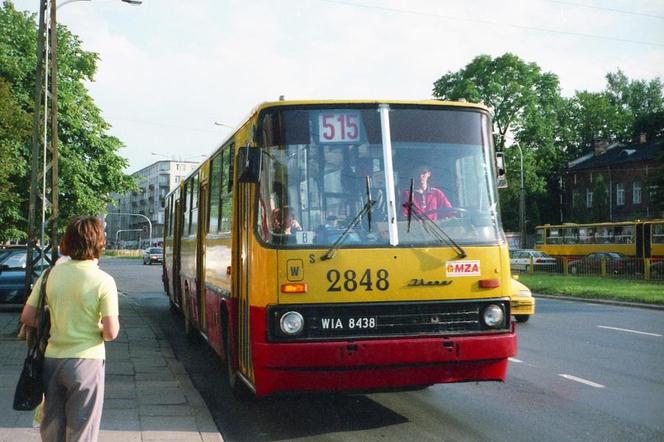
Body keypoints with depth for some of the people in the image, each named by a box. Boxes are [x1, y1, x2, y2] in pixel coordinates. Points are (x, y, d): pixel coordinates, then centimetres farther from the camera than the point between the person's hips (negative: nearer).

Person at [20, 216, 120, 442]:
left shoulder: (50, 275, -1)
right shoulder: (103, 281, -13)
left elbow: (27, 318, 1)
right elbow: (111, 333, -15)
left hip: (52, 359, 4)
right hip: (85, 362, -4)